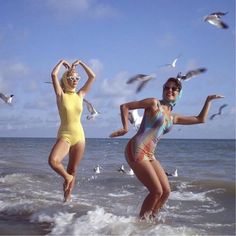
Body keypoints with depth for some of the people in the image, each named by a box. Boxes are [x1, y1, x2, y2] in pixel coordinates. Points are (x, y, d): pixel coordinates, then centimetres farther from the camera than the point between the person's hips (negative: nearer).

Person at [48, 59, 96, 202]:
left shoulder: (80, 95, 9)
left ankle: (67, 197, 24)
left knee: (73, 170, 8)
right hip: (64, 135, -3)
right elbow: (54, 74, -13)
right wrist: (62, 62, 1)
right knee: (53, 160, -29)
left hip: (79, 135, 3)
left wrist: (80, 63, 10)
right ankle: (67, 177, -1)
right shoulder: (61, 95, -1)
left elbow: (92, 76, 8)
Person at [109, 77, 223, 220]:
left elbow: (200, 119, 25)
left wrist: (208, 100, 28)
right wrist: (126, 128, -10)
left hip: (149, 155, 8)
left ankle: (149, 221, 19)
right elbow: (125, 106, 0)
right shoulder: (154, 103, 1)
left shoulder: (173, 118, 20)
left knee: (166, 191, 6)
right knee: (157, 191, -9)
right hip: (136, 150, -8)